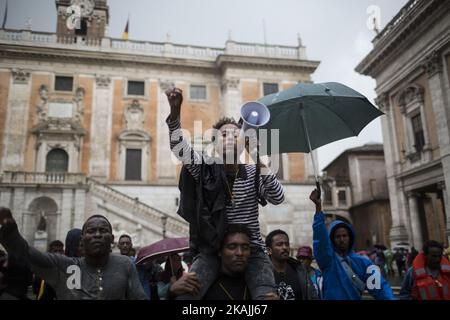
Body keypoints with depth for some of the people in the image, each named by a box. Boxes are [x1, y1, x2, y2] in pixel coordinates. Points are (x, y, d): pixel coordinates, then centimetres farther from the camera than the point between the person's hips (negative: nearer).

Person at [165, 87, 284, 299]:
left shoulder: (253, 173, 4)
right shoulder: (206, 168, 1)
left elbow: (278, 198, -11)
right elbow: (179, 148, -15)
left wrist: (260, 163, -25)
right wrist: (174, 113, -32)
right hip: (213, 248, 0)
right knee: (186, 293, -20)